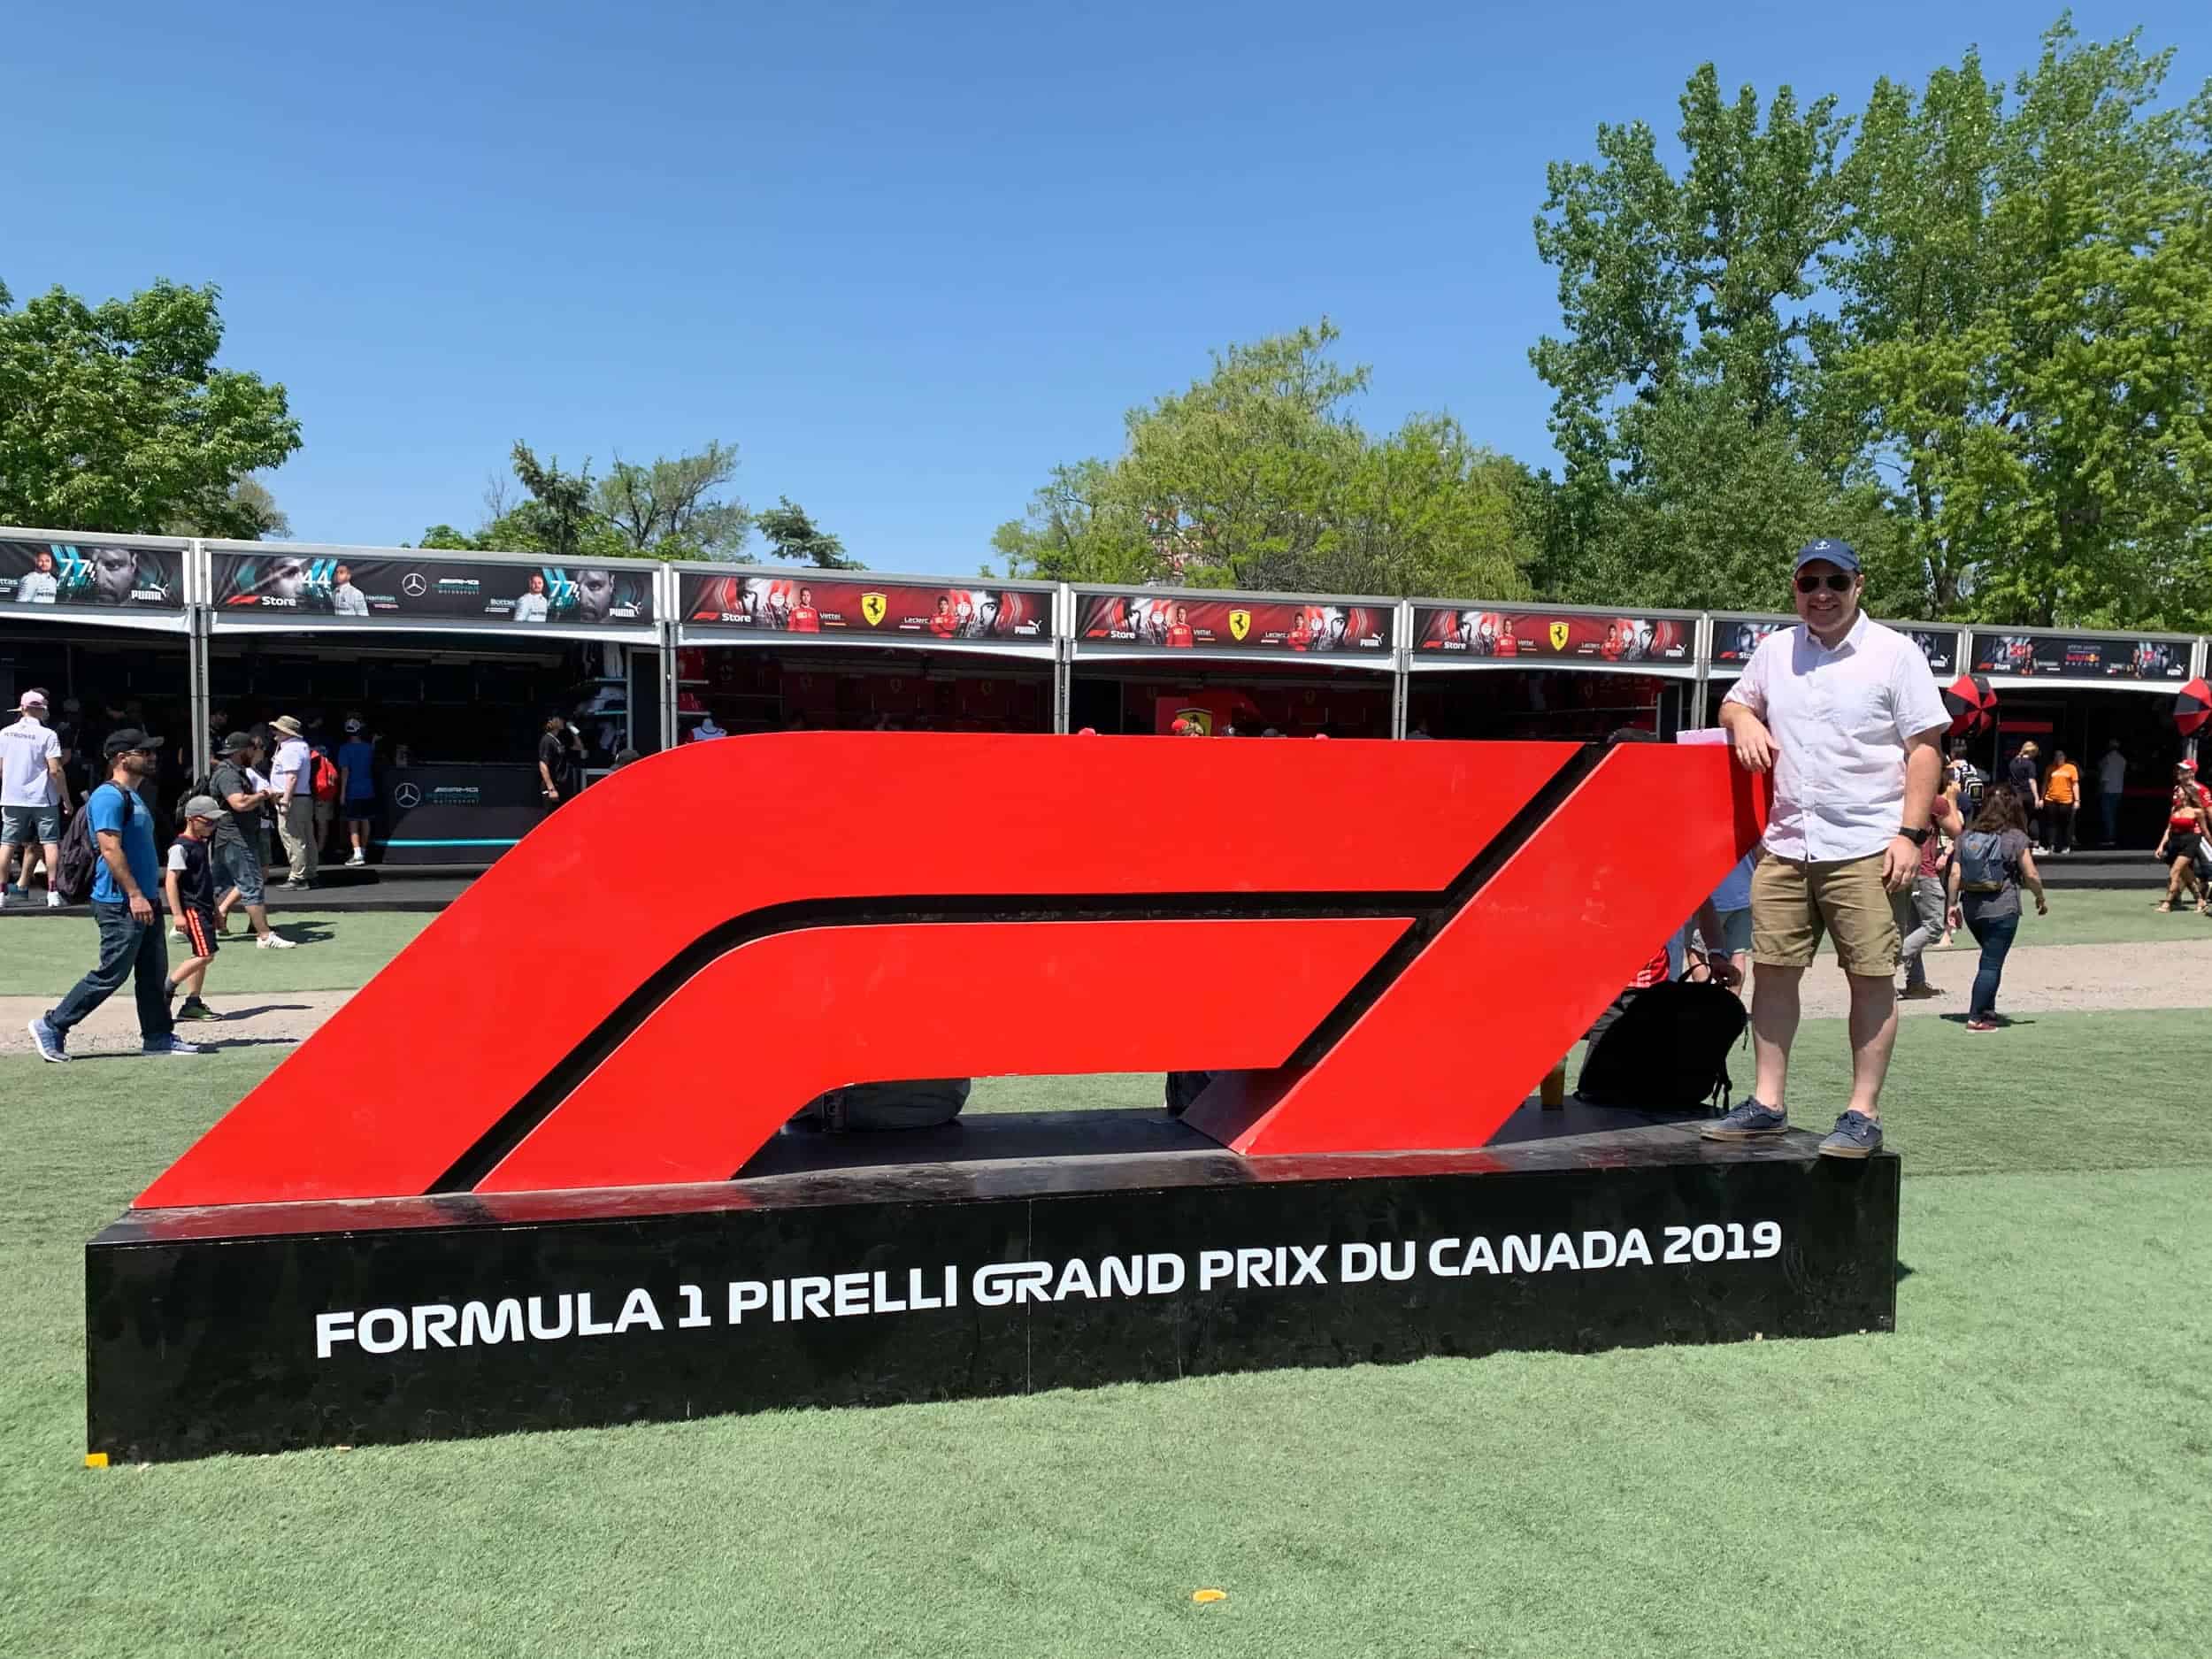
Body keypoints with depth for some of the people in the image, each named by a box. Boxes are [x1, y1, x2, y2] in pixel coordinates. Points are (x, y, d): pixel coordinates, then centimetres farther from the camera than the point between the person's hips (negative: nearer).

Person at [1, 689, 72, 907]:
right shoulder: (48, 734, -10)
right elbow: (56, 770, -14)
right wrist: (66, 798, -7)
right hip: (43, 798, -4)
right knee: (50, 842, 1)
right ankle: (52, 892, -3)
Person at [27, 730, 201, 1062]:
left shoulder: (131, 796, 18)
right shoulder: (109, 796, -13)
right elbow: (110, 849, -21)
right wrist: (134, 895, -25)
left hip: (142, 901, 10)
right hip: (121, 904, -10)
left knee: (155, 972, 11)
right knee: (111, 974, -6)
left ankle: (158, 1036, 17)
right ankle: (52, 1026, 6)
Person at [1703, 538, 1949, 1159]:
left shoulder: (1894, 653, -1)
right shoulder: (1774, 650, 11)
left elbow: (1924, 747, -3)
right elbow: (1735, 701, 27)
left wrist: (1911, 834, -11)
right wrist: (1742, 718, 1)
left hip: (1866, 848, -4)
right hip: (1785, 845, 4)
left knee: (1872, 978, -1)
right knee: (1773, 970, 6)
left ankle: (1863, 1114, 8)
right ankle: (1767, 1105, 15)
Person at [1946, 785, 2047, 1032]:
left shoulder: (1967, 835, 6)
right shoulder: (2016, 837, -6)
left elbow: (1955, 874, 3)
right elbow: (2031, 875, -7)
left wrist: (1953, 904, 9)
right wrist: (2041, 899, 9)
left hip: (1971, 908, 5)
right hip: (2002, 910, -5)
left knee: (1990, 959, 22)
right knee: (1992, 964, 0)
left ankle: (1987, 1009, 22)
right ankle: (1975, 1018, -3)